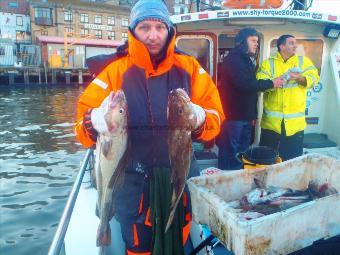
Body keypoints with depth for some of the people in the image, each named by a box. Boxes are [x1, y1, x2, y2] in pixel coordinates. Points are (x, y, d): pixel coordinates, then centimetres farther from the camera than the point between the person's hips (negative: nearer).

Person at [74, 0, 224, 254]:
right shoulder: (116, 70, -5)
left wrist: (199, 117, -26)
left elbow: (215, 114, -4)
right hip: (134, 177, -1)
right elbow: (84, 119, -6)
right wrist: (95, 121, -28)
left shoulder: (189, 67, -2)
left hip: (181, 173, 2)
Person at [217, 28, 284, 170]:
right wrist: (271, 83, -15)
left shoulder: (248, 60, 19)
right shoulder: (233, 59, -10)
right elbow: (244, 83, -24)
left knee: (243, 153, 14)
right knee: (230, 154, -4)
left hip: (245, 116, 9)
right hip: (233, 116, -9)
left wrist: (253, 114, 17)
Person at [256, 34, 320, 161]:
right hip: (271, 122, -1)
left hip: (295, 122, 2)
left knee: (293, 160, 11)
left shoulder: (303, 61, 9)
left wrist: (299, 78, -22)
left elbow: (314, 78, -4)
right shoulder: (268, 63, 4)